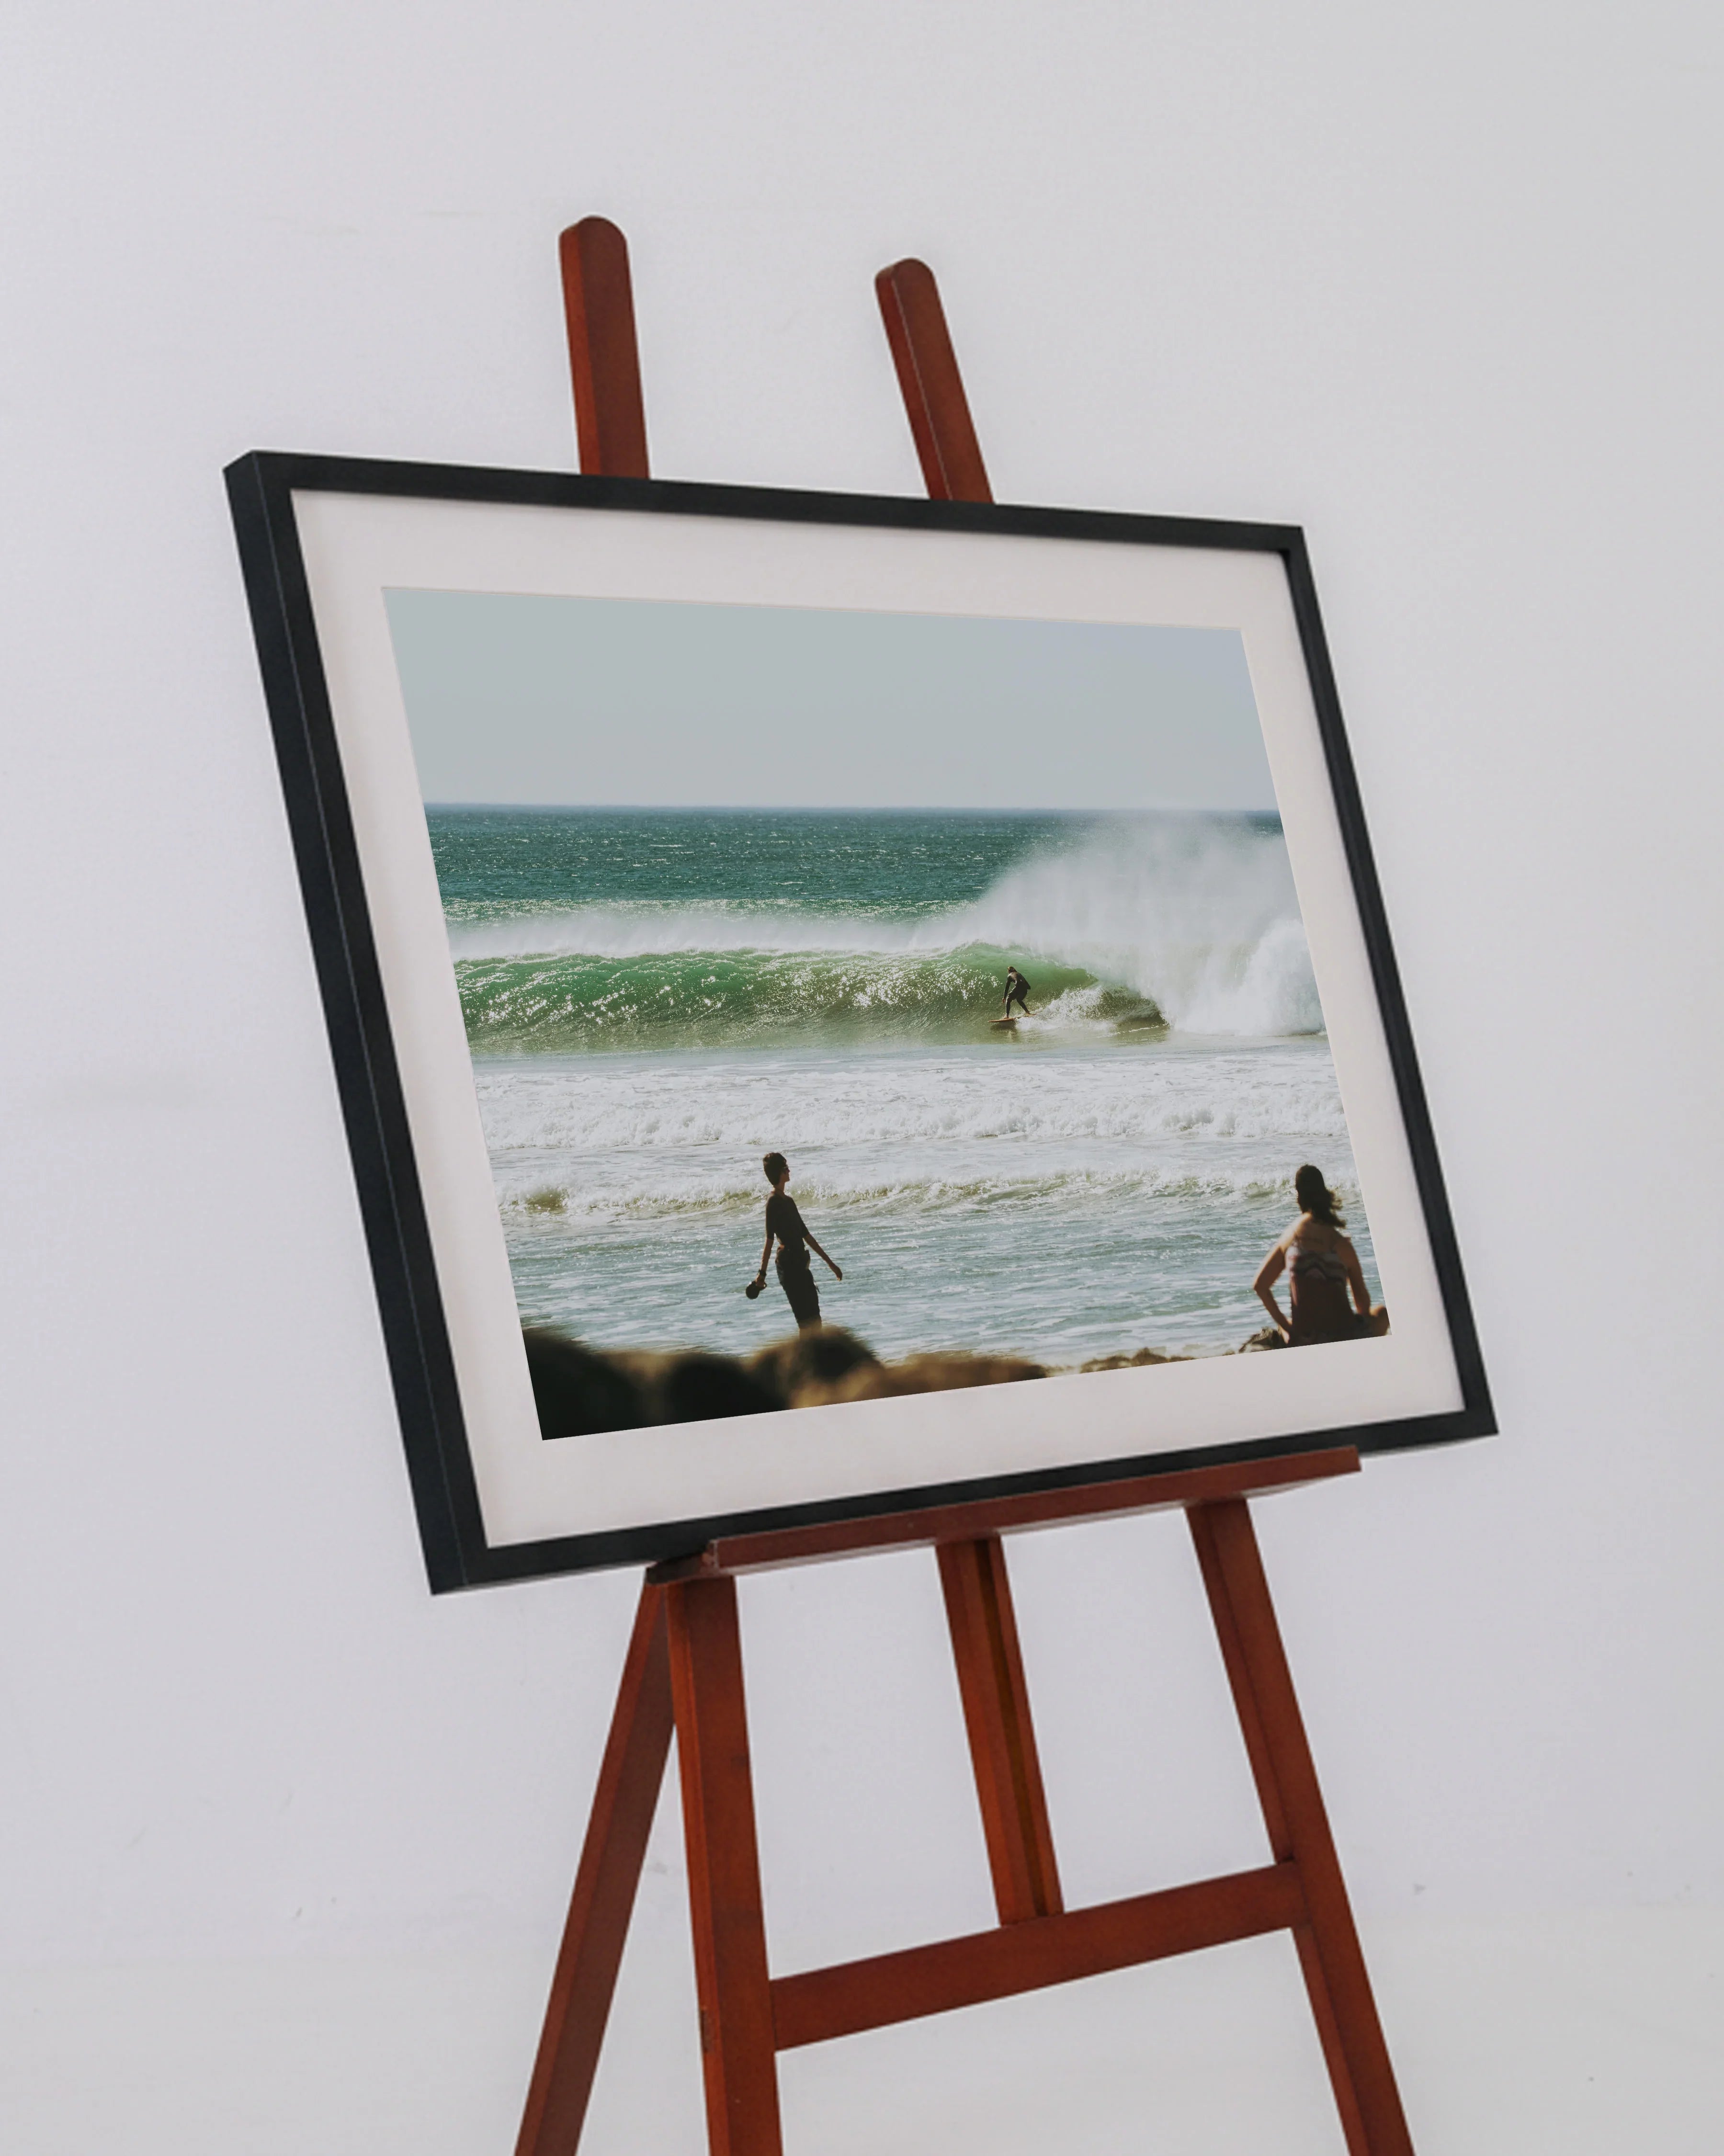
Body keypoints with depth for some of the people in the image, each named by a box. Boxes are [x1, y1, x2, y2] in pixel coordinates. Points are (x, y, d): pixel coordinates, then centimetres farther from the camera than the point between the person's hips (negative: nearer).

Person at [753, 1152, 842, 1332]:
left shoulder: (788, 1201, 18)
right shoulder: (774, 1202, -9)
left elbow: (805, 1235, 23)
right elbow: (769, 1239, -18)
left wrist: (829, 1262, 25)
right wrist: (762, 1272, -23)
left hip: (801, 1265, 9)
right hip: (789, 1265, -9)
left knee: (815, 1323, 8)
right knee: (806, 1323, -12)